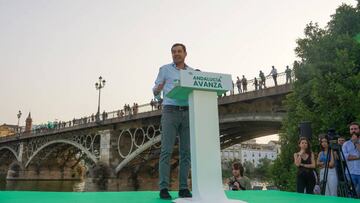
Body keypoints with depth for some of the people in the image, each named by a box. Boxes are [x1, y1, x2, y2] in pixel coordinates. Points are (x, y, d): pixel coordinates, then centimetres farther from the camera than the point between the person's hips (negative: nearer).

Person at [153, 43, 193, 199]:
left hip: (188, 113, 3)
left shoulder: (193, 72, 18)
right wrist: (157, 89, -19)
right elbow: (156, 93, 6)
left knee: (186, 151, -2)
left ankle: (183, 188, 3)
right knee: (167, 150, -11)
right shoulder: (165, 69, 9)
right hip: (170, 112, -3)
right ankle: (164, 189, -8)